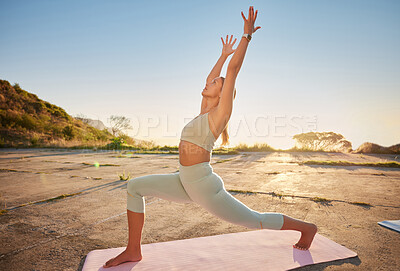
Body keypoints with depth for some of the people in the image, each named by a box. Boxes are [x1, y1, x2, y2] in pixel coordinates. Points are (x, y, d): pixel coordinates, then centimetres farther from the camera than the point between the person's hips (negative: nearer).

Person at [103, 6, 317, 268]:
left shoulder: (220, 112, -7)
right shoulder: (205, 112, 13)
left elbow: (234, 69, -10)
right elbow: (211, 77, 25)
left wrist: (247, 35, -4)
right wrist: (223, 54, 36)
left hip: (205, 186, -8)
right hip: (185, 183, 8)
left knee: (255, 220, 7)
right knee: (135, 186, 1)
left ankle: (306, 227, 31)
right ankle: (133, 251, 10)